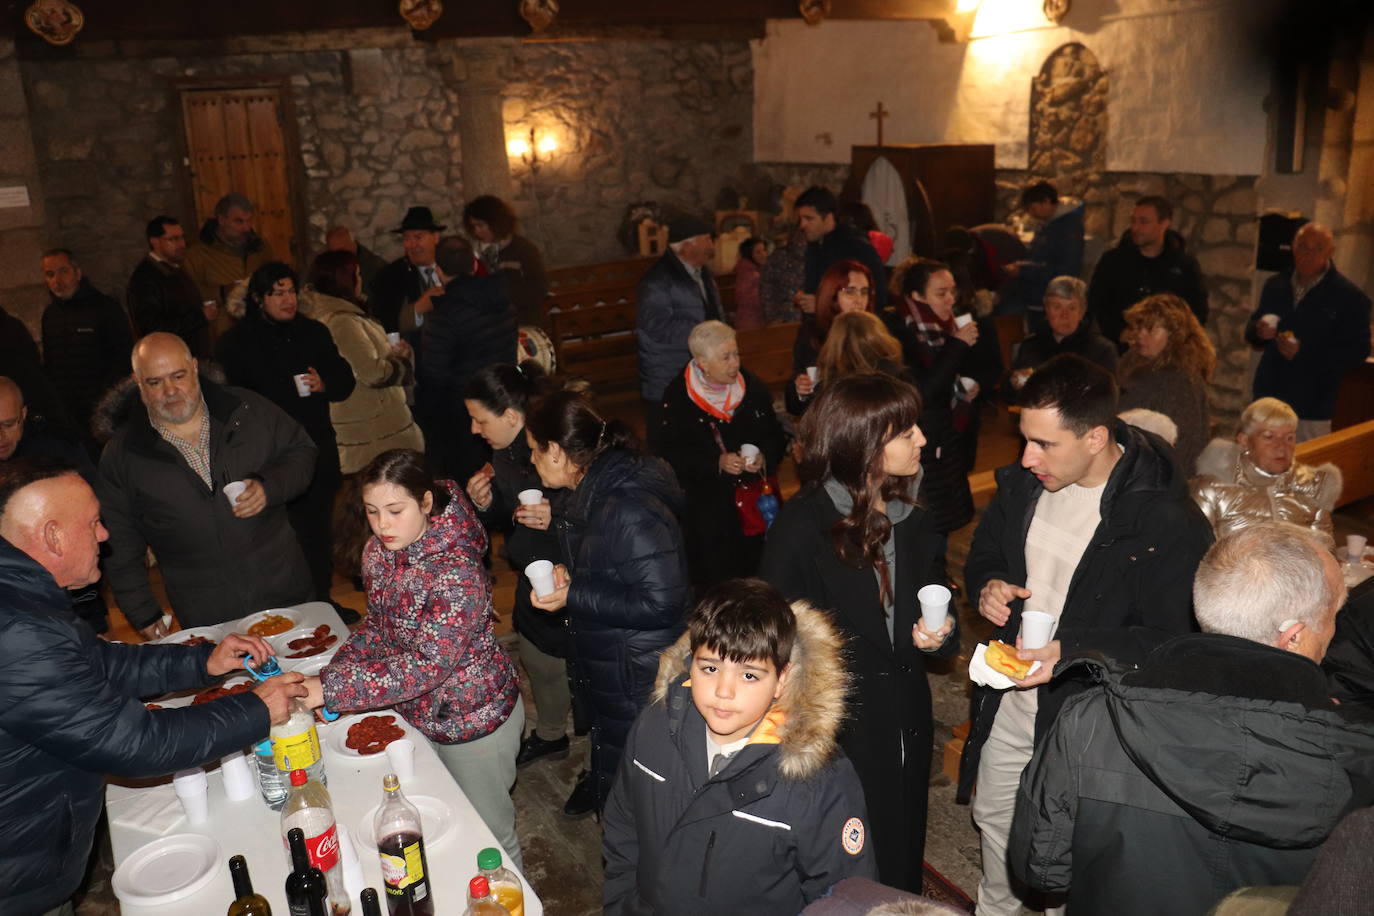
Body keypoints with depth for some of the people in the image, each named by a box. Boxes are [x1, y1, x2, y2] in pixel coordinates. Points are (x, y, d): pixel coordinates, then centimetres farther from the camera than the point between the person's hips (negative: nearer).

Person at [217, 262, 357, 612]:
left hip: (317, 451, 4)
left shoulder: (314, 332, 11)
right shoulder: (236, 341, 0)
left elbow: (345, 380, 13)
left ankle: (321, 600, 25)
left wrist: (324, 385, -8)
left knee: (318, 529, 12)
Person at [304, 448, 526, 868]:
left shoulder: (457, 573, -31)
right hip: (417, 713, 8)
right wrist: (330, 676, -11)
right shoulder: (379, 551, -6)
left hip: (475, 720, -7)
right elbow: (378, 626, 6)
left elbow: (428, 665, -36)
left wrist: (330, 689, -38)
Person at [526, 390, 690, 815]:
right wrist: (568, 575, -3)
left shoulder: (629, 512, -31)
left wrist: (574, 597, -26)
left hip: (637, 680, -9)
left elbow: (661, 603, -30)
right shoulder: (597, 489, 0)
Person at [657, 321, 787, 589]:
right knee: (715, 576, 0)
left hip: (755, 497, 3)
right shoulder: (678, 398, -7)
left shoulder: (752, 386, 2)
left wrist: (765, 457, -13)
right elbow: (672, 453, -8)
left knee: (758, 565, 6)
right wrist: (718, 463, -19)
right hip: (706, 503, -3)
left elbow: (776, 435, 9)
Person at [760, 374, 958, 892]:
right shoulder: (802, 526, -18)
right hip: (834, 736, -5)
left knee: (901, 870, 22)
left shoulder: (914, 523, 2)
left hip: (905, 730, 6)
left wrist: (939, 634, -8)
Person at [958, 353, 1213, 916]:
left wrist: (1073, 650, -32)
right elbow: (983, 553, 11)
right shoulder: (1022, 484, -5)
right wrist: (986, 586, -12)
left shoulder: (1167, 520, -24)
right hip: (1007, 706, 6)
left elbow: (1172, 639, -20)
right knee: (994, 818, 26)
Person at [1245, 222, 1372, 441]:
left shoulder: (1350, 296, -6)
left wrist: (1304, 353, -21)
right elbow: (1251, 331, 17)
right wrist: (1258, 331, -9)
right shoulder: (1275, 285, 10)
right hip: (1267, 396, 4)